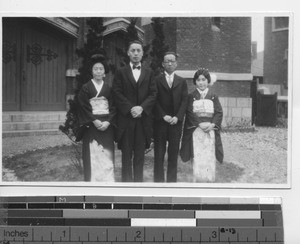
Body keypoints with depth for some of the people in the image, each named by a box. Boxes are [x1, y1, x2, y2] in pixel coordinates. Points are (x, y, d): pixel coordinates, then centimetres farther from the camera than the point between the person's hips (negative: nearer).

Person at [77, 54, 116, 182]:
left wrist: (108, 122, -10)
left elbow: (113, 108, 5)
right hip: (91, 126, -2)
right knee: (92, 156, -5)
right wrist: (95, 121, -14)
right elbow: (84, 107, -4)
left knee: (107, 156, -1)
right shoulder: (86, 88, 4)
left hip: (106, 126, 2)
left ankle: (108, 181, 3)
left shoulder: (109, 89, 11)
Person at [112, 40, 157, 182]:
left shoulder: (149, 73, 12)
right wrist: (130, 109, -13)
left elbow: (153, 94, 4)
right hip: (125, 118, -1)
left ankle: (138, 181, 8)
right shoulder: (121, 72, 7)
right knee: (126, 153, 1)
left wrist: (141, 108, -11)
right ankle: (126, 181, 5)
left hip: (143, 118, 1)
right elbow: (117, 93, -1)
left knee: (140, 154, 3)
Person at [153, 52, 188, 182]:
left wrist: (177, 117, -9)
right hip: (160, 122, -1)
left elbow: (184, 101, 4)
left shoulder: (181, 81, 11)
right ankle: (158, 180, 7)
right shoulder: (156, 80, 4)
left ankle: (172, 180, 9)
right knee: (159, 154, 1)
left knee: (173, 153, 3)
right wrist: (164, 116, -12)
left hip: (176, 122, 1)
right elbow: (155, 100, -1)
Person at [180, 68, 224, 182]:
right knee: (197, 159, -8)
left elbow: (219, 113, 3)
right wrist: (200, 124, -15)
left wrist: (212, 124, -13)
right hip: (195, 131, -2)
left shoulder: (213, 97, 11)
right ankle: (198, 181, -3)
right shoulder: (191, 97, 6)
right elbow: (189, 113, -4)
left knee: (209, 159, -2)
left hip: (210, 130, 2)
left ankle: (209, 181, 5)